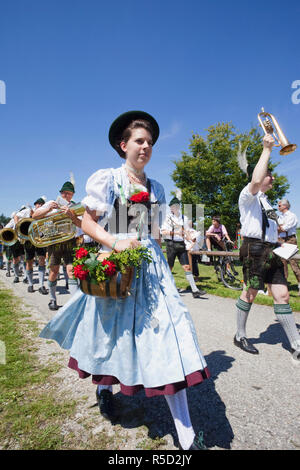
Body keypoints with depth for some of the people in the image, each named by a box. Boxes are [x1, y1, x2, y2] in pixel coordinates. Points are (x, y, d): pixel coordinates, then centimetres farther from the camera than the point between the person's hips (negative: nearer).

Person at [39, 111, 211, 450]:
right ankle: (104, 387, 48)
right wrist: (114, 242, -20)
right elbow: (87, 222, -5)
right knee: (114, 332, 13)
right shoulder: (107, 179, 0)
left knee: (167, 335, -5)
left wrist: (156, 257, 12)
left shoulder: (155, 188, 14)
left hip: (151, 266, 4)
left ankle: (186, 435, 5)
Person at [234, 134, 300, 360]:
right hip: (254, 248, -8)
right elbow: (255, 182, -28)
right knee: (251, 292, 1)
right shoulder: (248, 195, -4)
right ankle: (240, 336, 19)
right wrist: (267, 149, -20)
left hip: (271, 250, 8)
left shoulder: (266, 200, 24)